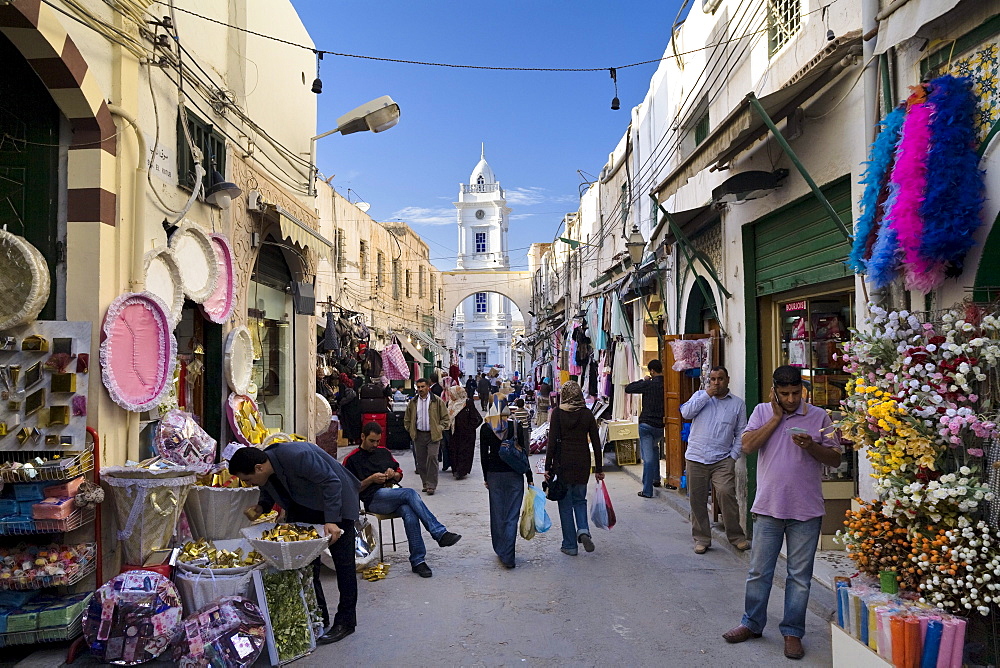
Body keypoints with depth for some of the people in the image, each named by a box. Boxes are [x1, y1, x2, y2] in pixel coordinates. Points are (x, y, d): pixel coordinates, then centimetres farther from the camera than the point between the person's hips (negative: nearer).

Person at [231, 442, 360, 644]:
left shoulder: (296, 456, -35)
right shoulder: (266, 473, -10)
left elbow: (332, 482, -31)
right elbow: (269, 493, 10)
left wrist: (331, 521, -33)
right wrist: (261, 507, -11)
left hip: (337, 502, -8)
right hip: (305, 507, 8)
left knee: (343, 563, -3)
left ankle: (345, 622, 6)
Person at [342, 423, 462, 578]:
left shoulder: (384, 452, 24)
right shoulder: (351, 459, 9)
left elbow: (399, 473, 29)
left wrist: (394, 474, 6)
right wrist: (371, 479, -8)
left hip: (395, 493, 4)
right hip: (374, 499, -4)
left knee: (410, 514, -31)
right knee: (410, 493, -32)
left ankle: (418, 561, -29)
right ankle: (440, 533, -33)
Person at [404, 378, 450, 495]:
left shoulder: (437, 401, 0)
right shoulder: (413, 402, 9)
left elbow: (445, 417, 5)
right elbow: (407, 418, 19)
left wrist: (439, 428, -4)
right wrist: (411, 430, 9)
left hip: (433, 435, -3)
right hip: (419, 435, 4)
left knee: (432, 458, -13)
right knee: (421, 460, 5)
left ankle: (431, 485, -8)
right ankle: (425, 483, 18)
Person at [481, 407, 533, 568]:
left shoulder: (485, 428, -3)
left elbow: (483, 456, 1)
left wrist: (486, 477, 13)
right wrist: (529, 478, 2)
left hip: (494, 475, 1)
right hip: (514, 474, -1)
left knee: (497, 514, 13)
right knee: (511, 516, 1)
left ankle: (500, 551, 23)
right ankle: (508, 556, -4)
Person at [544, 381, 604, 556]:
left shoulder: (557, 413, -7)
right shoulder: (587, 414, 1)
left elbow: (552, 441, -10)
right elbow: (596, 443, 2)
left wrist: (548, 467, -4)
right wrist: (599, 469, 8)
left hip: (562, 462, -3)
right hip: (583, 462, 3)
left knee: (565, 503, 8)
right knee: (580, 499, 19)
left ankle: (570, 545, 12)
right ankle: (583, 530, -5)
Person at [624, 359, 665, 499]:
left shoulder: (648, 384, -12)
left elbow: (628, 388, -5)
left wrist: (643, 380, 5)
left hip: (646, 423, -5)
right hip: (661, 425, 5)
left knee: (648, 457, -4)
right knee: (654, 448, 31)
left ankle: (647, 490, -4)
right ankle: (656, 479, 33)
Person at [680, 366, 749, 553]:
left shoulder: (738, 403, 9)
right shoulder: (700, 395, 9)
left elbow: (740, 433, 9)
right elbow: (686, 413, -8)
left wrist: (734, 456, -1)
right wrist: (707, 395, -9)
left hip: (722, 460, -1)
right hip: (696, 458, 1)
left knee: (726, 493, -16)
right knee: (697, 500, 4)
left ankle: (736, 537, 1)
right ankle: (701, 539, 17)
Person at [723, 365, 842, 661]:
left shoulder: (819, 416, 1)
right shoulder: (762, 412, 3)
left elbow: (835, 459, 1)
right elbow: (748, 446, -11)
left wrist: (811, 446, -18)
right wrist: (777, 417, -9)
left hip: (806, 510, 0)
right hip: (768, 507, 1)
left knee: (800, 576, 8)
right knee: (759, 571, 10)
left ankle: (793, 632, 22)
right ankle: (752, 623, 27)